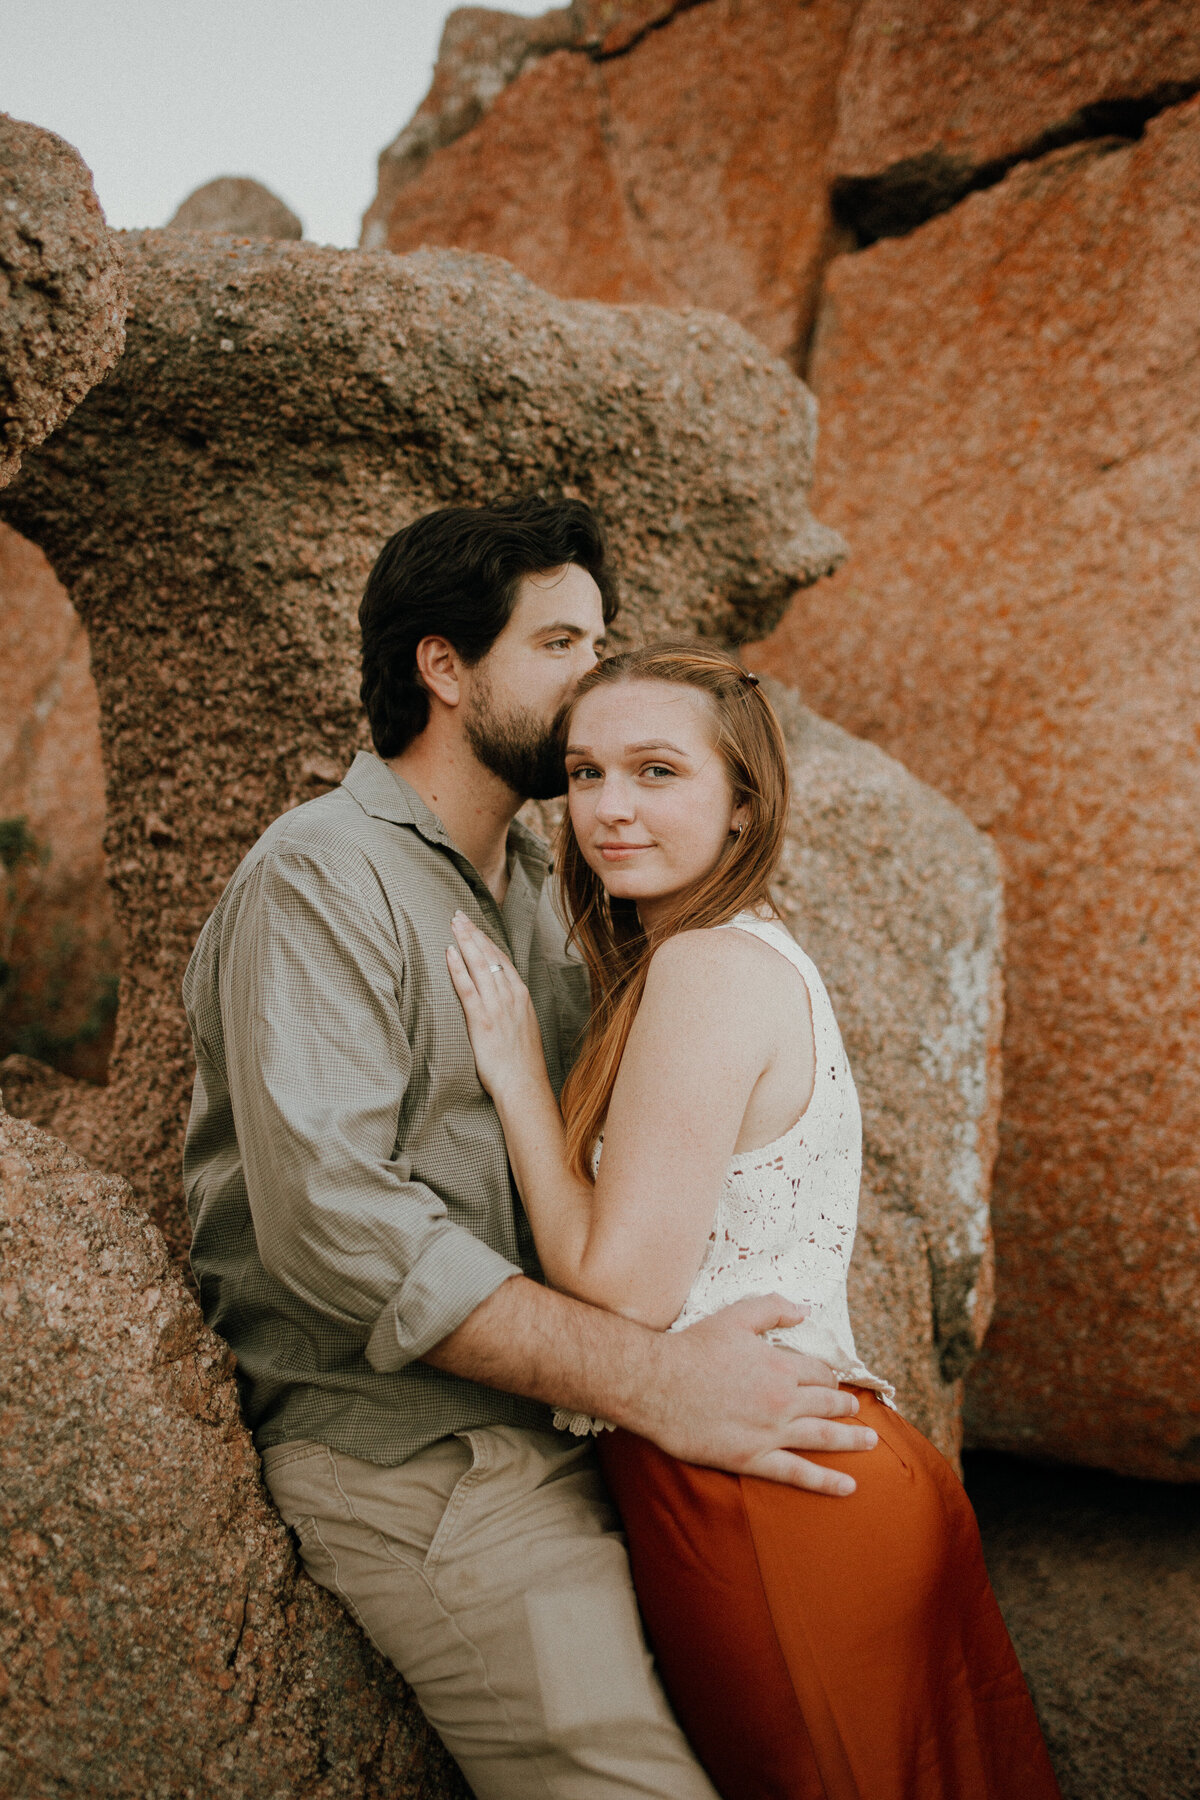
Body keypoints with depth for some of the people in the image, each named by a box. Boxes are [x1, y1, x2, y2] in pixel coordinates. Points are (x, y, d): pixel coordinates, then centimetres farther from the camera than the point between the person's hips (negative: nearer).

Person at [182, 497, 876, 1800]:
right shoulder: (326, 873, -12)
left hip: (553, 1422, 8)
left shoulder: (534, 886, 16)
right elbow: (333, 1213, -24)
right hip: (410, 1451, -8)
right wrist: (654, 1379, -25)